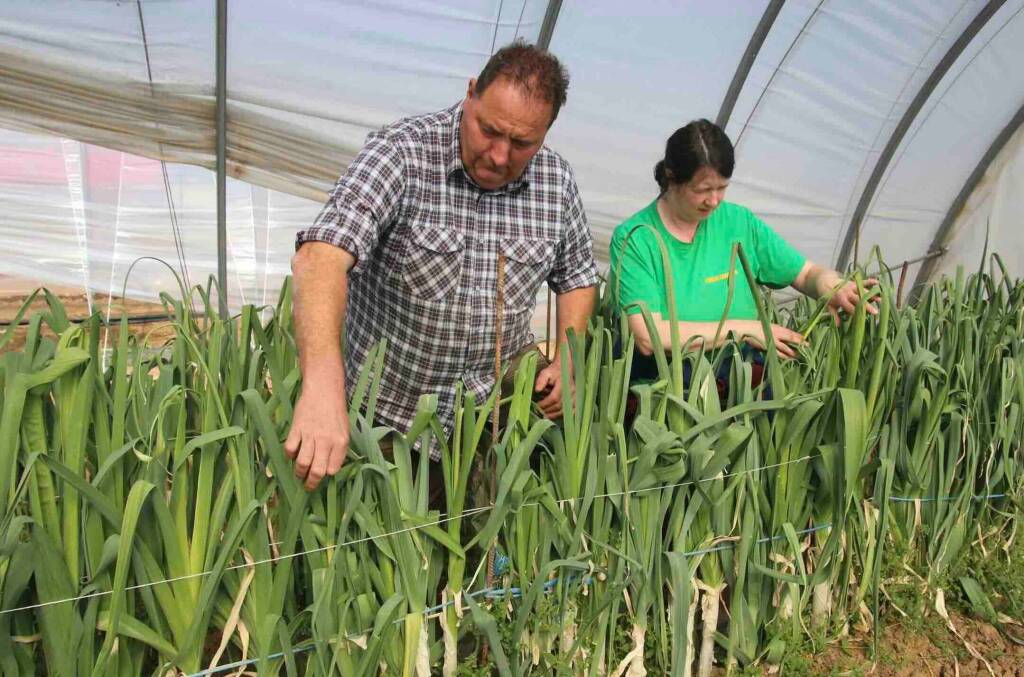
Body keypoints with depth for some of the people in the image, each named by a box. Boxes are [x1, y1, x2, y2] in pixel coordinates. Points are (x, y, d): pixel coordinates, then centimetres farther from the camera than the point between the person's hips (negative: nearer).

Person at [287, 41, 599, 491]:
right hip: (387, 410, -3)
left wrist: (567, 362, -3)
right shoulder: (402, 152, -19)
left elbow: (576, 275, 13)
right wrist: (323, 385, -48)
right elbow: (321, 256, -33)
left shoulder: (557, 181, -3)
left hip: (498, 402, 3)